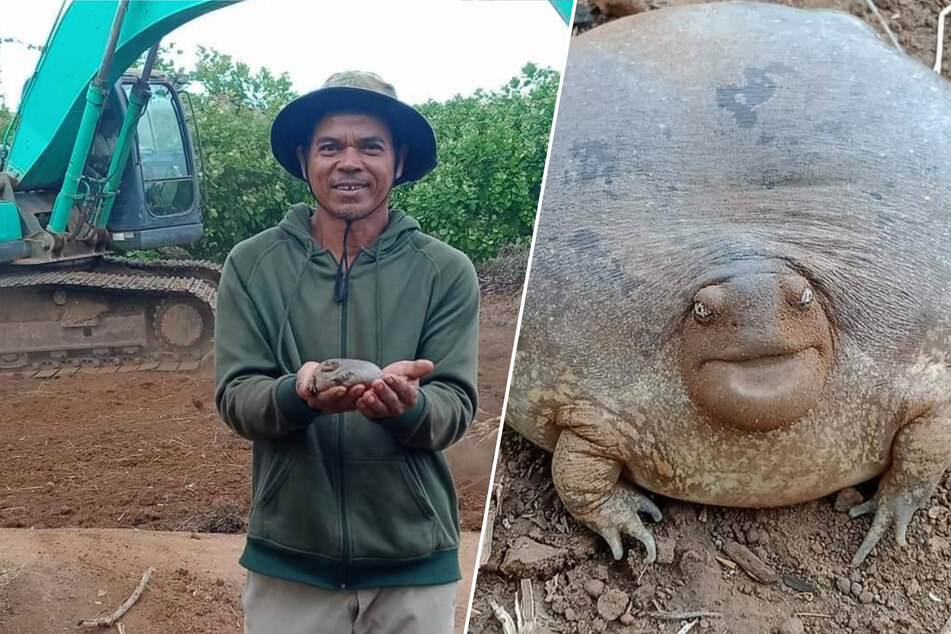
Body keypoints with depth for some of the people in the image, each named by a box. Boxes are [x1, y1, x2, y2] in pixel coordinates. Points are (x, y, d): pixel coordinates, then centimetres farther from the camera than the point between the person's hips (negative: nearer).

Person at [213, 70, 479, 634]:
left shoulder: (446, 272, -3)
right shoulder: (252, 265, -1)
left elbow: (455, 407, -7)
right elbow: (234, 397, -5)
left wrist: (406, 404, -29)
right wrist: (296, 394, -26)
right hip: (287, 559, 1)